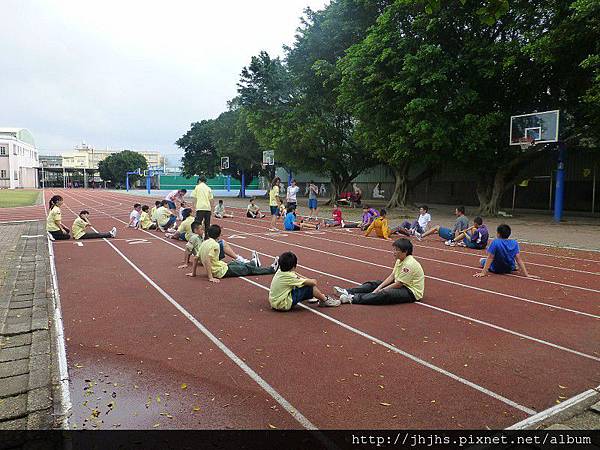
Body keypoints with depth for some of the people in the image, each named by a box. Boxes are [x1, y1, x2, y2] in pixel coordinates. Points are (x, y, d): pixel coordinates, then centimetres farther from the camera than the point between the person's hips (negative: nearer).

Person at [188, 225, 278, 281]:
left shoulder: (204, 243, 3)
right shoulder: (214, 244, -21)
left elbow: (196, 258, 6)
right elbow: (207, 260, -30)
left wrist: (193, 273, 14)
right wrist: (211, 277, -28)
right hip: (221, 272, -8)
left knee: (235, 263, 29)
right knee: (247, 269, 5)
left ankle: (254, 262, 55)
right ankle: (272, 269, 18)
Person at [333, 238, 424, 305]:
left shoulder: (409, 264, -24)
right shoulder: (399, 260, 6)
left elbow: (399, 284, -22)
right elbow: (392, 276, 5)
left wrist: (381, 290, -16)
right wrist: (378, 288, -6)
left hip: (412, 292, -10)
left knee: (385, 294, -35)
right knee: (374, 284, 4)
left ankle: (354, 299, -39)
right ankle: (349, 291, -5)